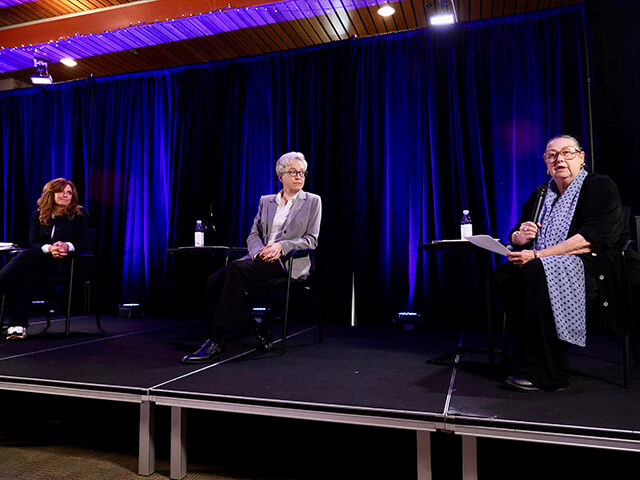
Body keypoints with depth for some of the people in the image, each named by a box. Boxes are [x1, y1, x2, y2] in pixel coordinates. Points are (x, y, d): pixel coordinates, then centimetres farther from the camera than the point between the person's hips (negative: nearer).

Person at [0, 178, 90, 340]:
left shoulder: (80, 214, 9)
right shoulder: (38, 216, 18)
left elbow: (84, 244, 1)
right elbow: (33, 243, 6)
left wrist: (68, 246, -21)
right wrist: (49, 248, -17)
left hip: (66, 264, -4)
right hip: (42, 263, 4)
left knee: (25, 256, -31)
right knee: (25, 275, -33)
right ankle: (18, 326, -35)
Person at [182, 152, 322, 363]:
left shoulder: (312, 201, 10)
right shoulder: (265, 201, 21)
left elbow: (311, 240, 2)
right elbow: (253, 235, 15)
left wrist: (281, 246, -14)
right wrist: (261, 251, -9)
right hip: (261, 257, 5)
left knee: (237, 268, -33)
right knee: (214, 281, -21)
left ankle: (216, 342, -29)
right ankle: (260, 333, -10)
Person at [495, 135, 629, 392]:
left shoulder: (600, 186, 0)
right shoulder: (541, 193, 19)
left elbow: (594, 238, -15)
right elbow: (515, 233, 20)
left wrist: (538, 255, -22)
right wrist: (519, 236, -8)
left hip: (595, 268, -6)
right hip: (546, 265, 6)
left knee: (537, 272, -35)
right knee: (504, 275, -23)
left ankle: (544, 372, -29)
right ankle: (526, 358, -17)